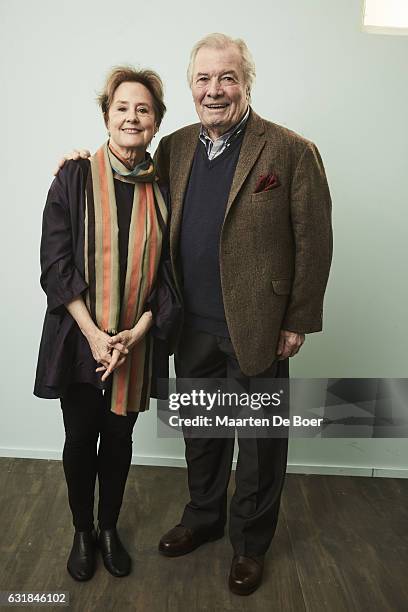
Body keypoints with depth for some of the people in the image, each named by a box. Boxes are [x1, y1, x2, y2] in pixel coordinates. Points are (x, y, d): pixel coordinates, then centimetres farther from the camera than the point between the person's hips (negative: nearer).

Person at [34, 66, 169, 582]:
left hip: (135, 341, 2)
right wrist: (93, 334, -14)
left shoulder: (163, 188, 0)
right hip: (79, 339, -1)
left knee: (119, 441, 14)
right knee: (80, 440, 12)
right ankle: (82, 532, 36)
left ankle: (110, 528, 37)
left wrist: (137, 331, -11)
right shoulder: (74, 178, -6)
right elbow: (55, 264, -9)